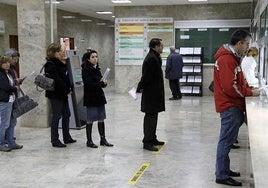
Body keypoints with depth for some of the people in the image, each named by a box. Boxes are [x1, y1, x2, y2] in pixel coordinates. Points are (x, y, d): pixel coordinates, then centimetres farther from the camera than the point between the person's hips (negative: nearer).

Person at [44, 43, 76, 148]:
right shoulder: (50, 65, -14)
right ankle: (55, 141, 5)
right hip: (55, 95, -9)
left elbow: (66, 76, 17)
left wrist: (70, 87, 4)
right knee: (56, 116, -3)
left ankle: (67, 137, 26)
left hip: (63, 94, 10)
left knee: (66, 115, 14)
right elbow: (57, 80, -22)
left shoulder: (59, 63, 15)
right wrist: (67, 90, -16)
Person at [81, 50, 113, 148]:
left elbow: (101, 81, 10)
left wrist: (104, 82, -12)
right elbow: (89, 84, -18)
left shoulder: (97, 68, 11)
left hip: (99, 96, 7)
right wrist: (101, 83, -17)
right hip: (90, 98, -7)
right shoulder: (86, 69, -10)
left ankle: (103, 139, 19)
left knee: (101, 118, 10)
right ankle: (89, 141, 11)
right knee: (90, 120, 1)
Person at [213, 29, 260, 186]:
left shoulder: (233, 57, 16)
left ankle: (224, 170, 26)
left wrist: (249, 88, 5)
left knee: (228, 140, 16)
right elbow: (230, 87, -23)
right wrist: (250, 93, -13)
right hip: (230, 106, -10)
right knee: (227, 141, -4)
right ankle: (222, 176, 4)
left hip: (234, 105, 10)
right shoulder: (226, 59, -19)